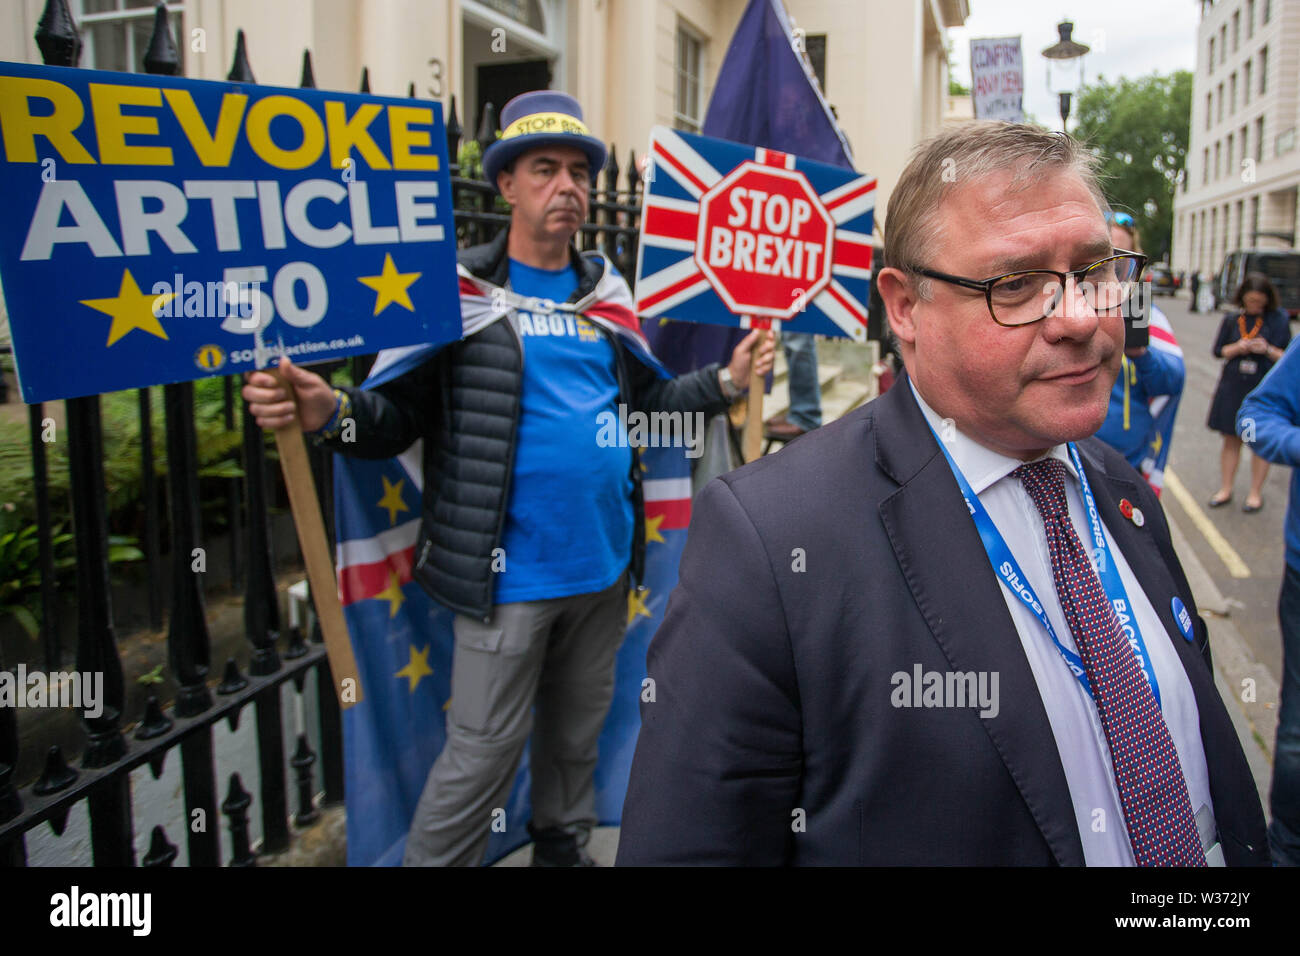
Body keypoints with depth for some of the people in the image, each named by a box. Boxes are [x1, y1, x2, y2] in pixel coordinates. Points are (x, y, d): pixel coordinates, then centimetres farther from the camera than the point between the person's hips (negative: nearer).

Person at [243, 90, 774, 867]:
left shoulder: (604, 291, 10)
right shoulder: (460, 289, -7)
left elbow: (645, 397, 15)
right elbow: (395, 415, -12)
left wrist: (725, 382, 5)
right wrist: (329, 412, -31)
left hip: (604, 566, 6)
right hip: (509, 576, -5)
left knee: (578, 732, 22)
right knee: (484, 754, 3)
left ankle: (563, 844, 45)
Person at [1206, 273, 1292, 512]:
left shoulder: (1278, 320, -1)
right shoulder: (1231, 320, 5)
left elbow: (1286, 356, -1)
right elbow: (1218, 350, 6)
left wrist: (1268, 350, -19)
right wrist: (1237, 348, -12)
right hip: (1232, 386, 2)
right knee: (1231, 439, 8)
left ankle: (1255, 492, 14)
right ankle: (1225, 489, 17)